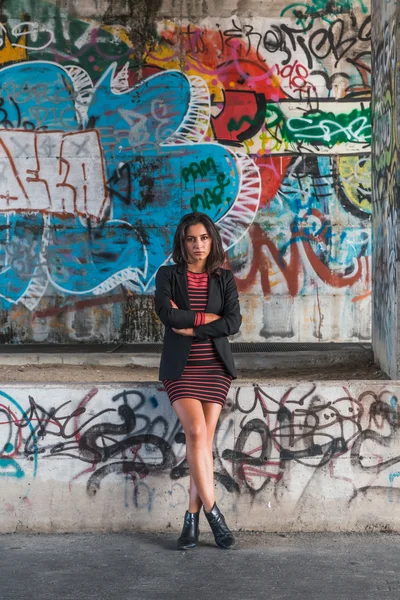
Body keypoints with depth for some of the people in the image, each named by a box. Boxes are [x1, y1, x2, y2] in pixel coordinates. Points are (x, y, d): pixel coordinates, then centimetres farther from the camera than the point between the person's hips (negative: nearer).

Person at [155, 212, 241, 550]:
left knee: (204, 439, -5)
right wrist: (210, 317, -7)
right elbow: (167, 313, -11)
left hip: (215, 367, 2)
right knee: (197, 433, -18)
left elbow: (233, 323, -4)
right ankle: (212, 512, -11)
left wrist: (190, 327, -8)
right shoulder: (168, 275, 7)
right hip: (181, 367, -2)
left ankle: (193, 517, 1)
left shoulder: (225, 279, 10)